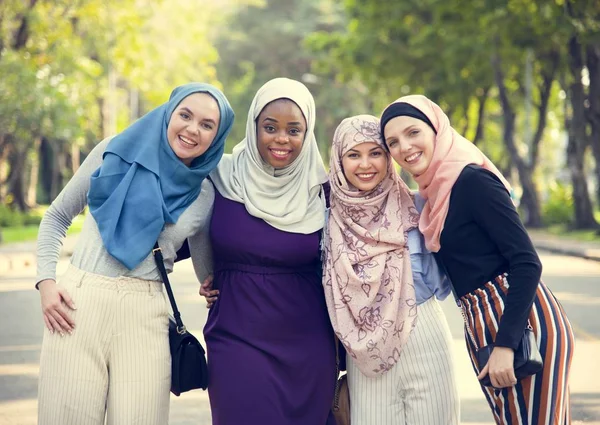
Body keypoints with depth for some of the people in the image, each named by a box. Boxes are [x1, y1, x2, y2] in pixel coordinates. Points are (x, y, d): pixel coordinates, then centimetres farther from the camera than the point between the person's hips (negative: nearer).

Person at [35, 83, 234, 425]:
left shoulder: (206, 195, 9)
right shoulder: (116, 152, 6)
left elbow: (205, 259, 24)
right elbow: (57, 217, 13)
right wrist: (46, 282, 1)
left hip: (145, 316, 1)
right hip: (79, 303, -1)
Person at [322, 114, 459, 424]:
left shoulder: (414, 208, -1)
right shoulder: (330, 218, 1)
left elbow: (439, 278, 5)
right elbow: (327, 290, 8)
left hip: (424, 338, -1)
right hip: (365, 348, 1)